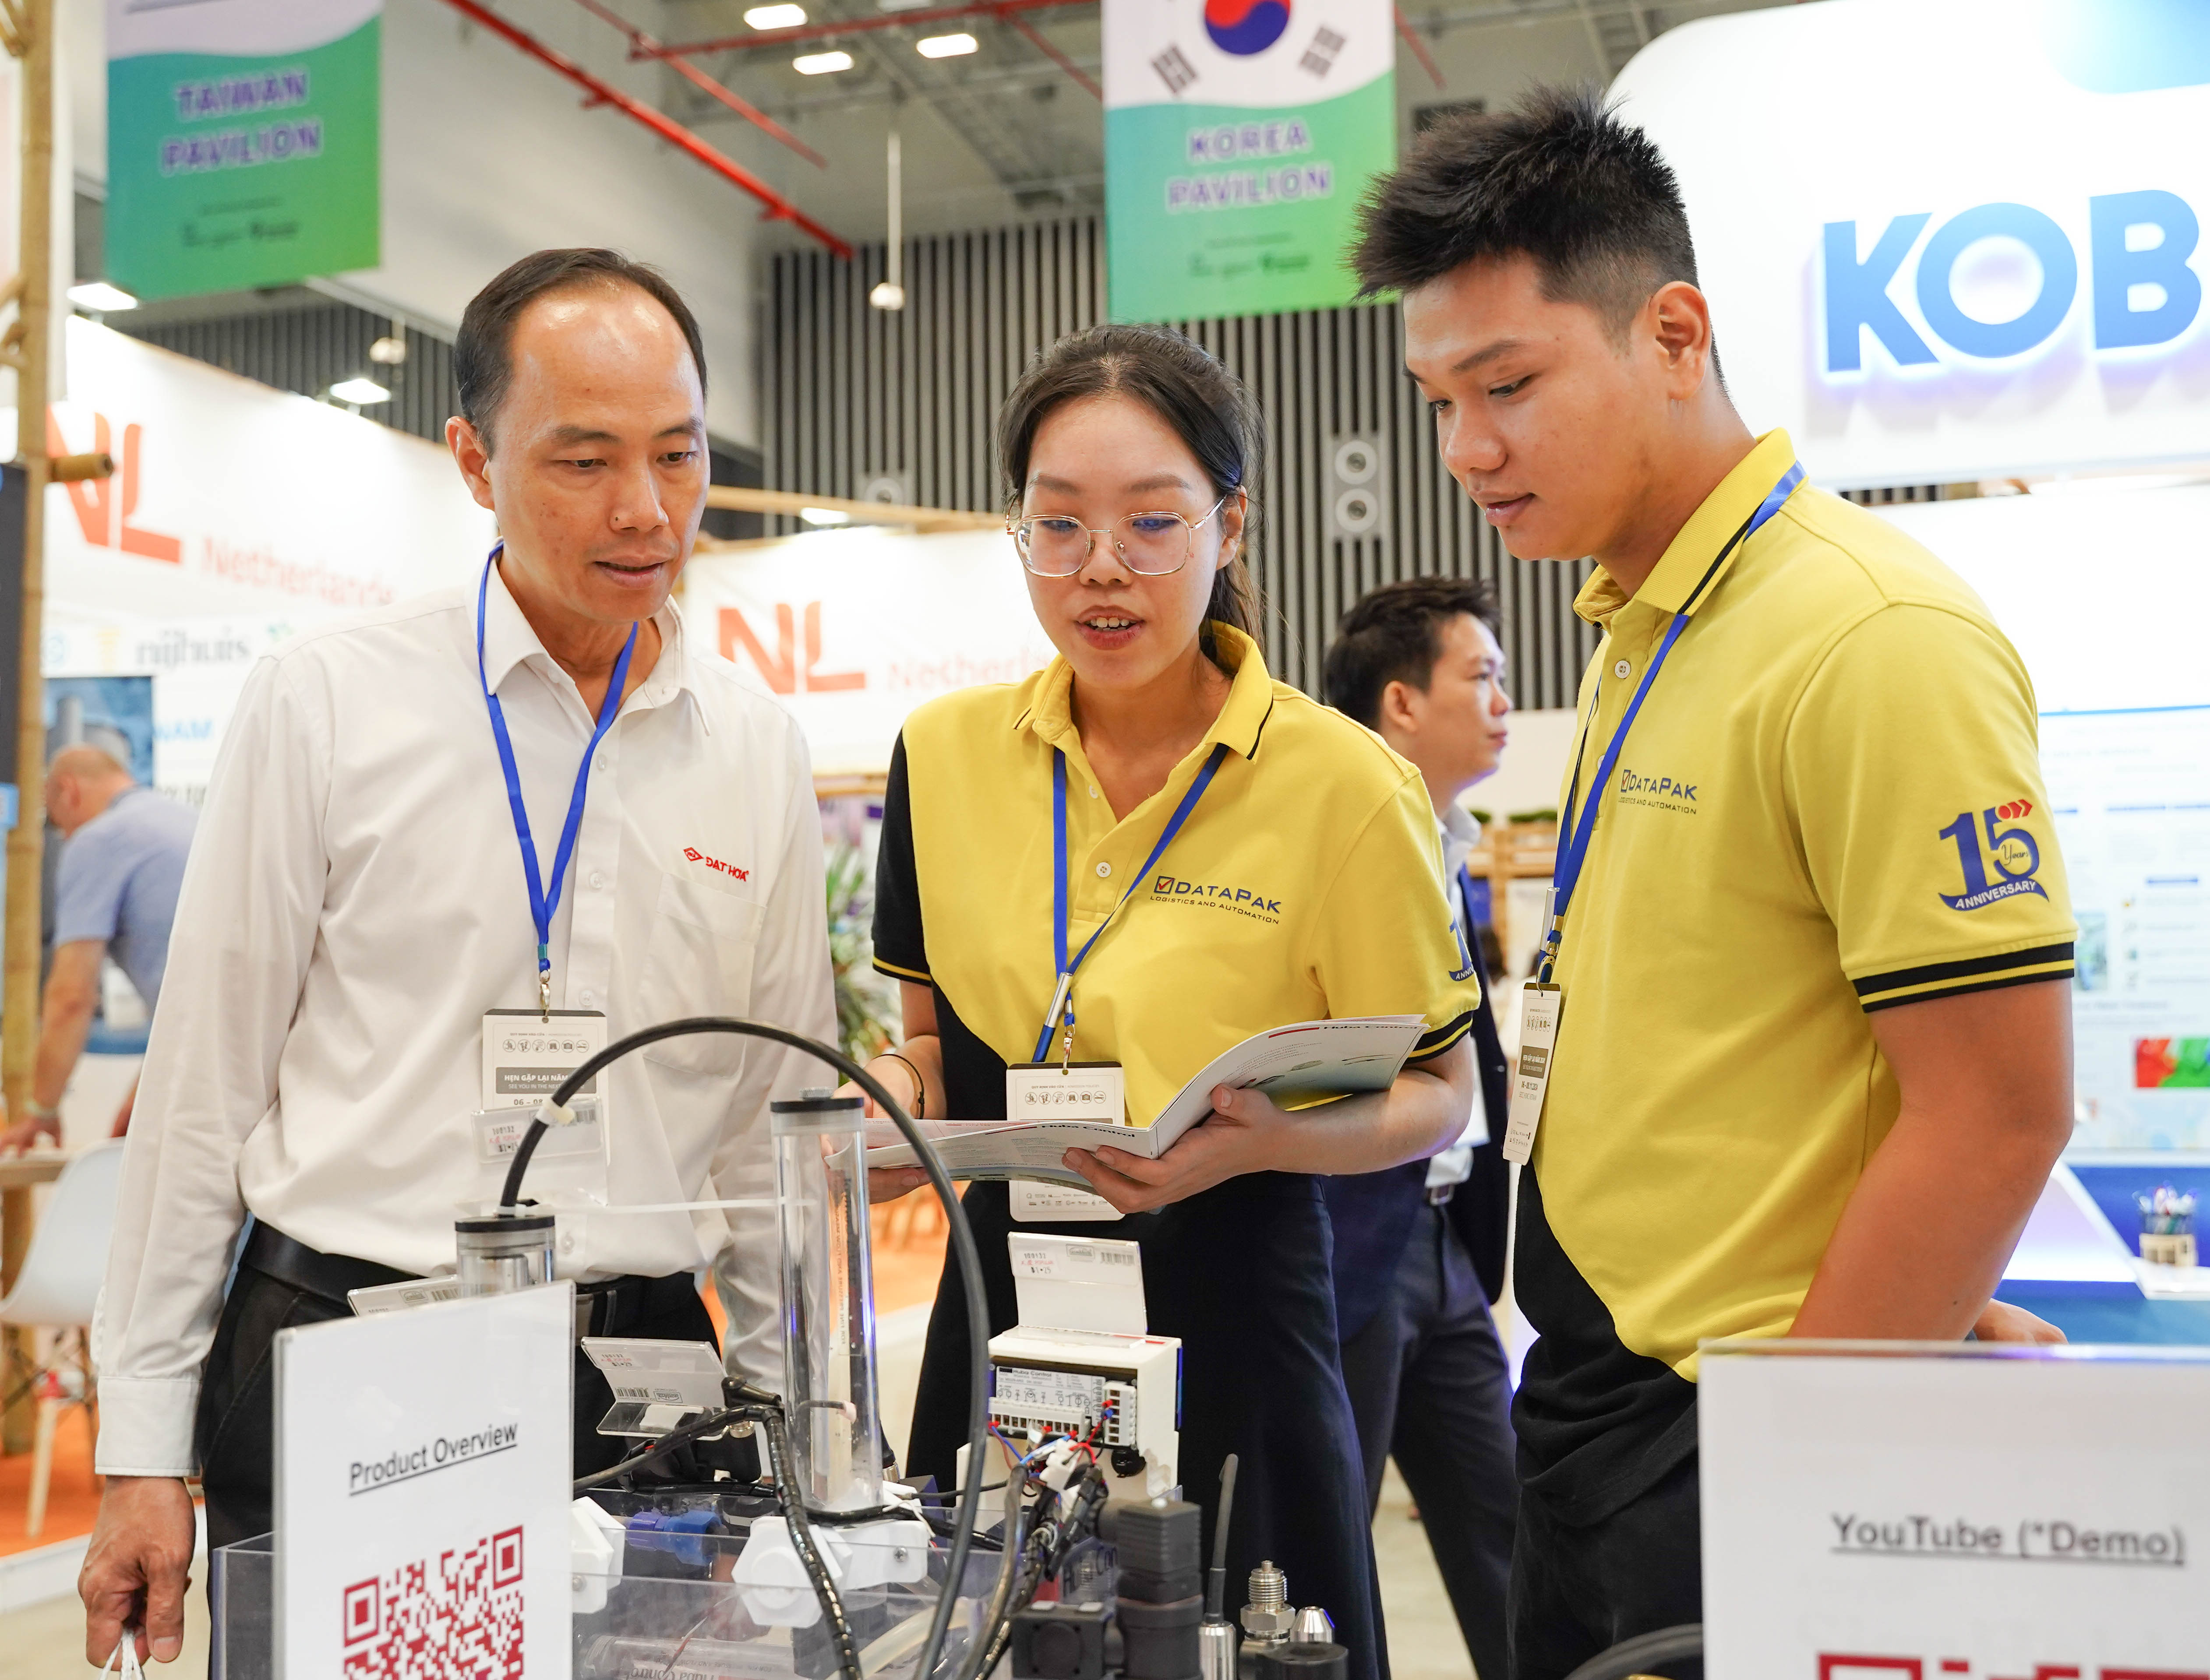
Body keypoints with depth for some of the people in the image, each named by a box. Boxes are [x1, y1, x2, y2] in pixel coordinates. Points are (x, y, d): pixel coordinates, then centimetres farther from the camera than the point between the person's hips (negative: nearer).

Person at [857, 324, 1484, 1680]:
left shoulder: (1344, 784, -10)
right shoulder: (942, 753, 2)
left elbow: (1439, 1095, -3)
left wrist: (1262, 1138, -21)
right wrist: (892, 1096, -7)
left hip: (1227, 1316, -3)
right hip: (1000, 1303, 4)